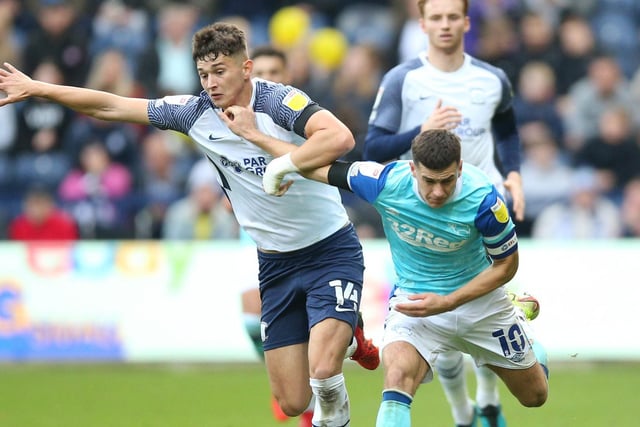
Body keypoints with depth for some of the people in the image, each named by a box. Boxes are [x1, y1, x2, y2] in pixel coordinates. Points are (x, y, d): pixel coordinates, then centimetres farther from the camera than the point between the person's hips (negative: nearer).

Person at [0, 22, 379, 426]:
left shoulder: (280, 101, -18)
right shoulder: (195, 113, -2)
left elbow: (340, 138, -36)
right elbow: (110, 106, 6)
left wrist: (270, 152, -33)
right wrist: (36, 88, 7)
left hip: (330, 249, -5)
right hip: (277, 262, 6)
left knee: (322, 369, -25)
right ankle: (344, 339, 35)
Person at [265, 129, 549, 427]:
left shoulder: (483, 199, -27)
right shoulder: (384, 182, -25)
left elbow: (506, 264, -14)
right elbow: (325, 168, -7)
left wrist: (446, 303, -22)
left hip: (479, 300, 1)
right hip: (413, 298, -1)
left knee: (535, 396, 17)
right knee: (397, 377, -32)